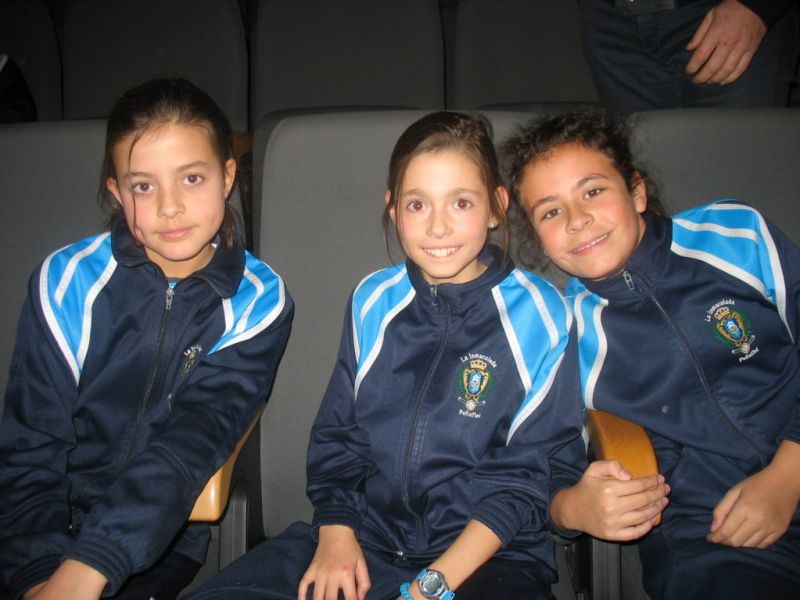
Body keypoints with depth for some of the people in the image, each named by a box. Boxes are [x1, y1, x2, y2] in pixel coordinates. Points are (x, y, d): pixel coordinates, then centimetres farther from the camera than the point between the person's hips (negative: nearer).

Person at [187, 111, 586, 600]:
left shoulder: (540, 315, -4)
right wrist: (335, 532, -2)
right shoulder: (373, 300, 7)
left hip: (487, 555, -2)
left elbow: (532, 471, -6)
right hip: (366, 536, 3)